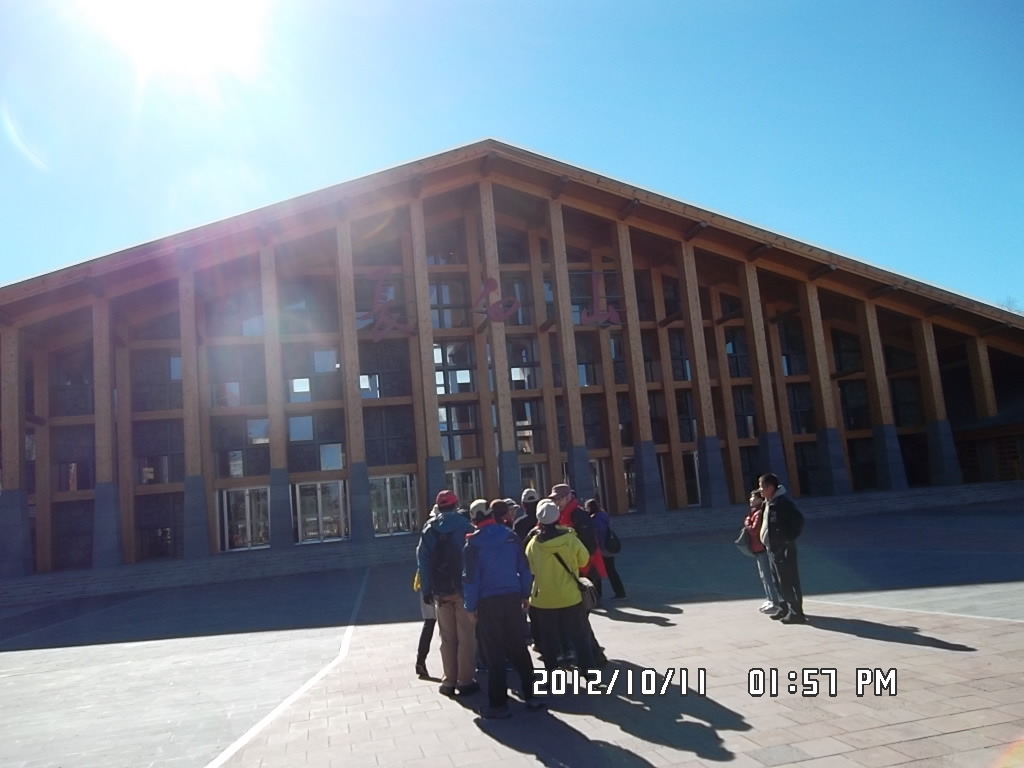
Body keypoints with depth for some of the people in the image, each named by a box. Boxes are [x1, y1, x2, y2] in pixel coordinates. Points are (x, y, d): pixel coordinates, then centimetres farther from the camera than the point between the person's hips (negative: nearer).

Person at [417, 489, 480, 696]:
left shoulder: (430, 529, 4)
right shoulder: (465, 526, -3)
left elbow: (423, 560, 0)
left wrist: (426, 589, 2)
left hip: (440, 590, 3)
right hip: (463, 588, -3)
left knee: (447, 638, 12)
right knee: (466, 637, 4)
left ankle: (449, 680, 14)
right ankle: (465, 680, 5)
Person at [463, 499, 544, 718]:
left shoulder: (474, 542, -6)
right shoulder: (512, 537, 4)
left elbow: (471, 577, -8)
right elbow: (524, 569, 4)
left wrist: (471, 606, -1)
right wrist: (525, 594, 12)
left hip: (488, 601, -3)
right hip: (512, 597, 3)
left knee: (494, 653, 3)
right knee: (518, 647, 14)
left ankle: (498, 704, 8)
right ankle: (531, 695, 19)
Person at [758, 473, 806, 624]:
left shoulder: (782, 502, -19)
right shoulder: (769, 502, 10)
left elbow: (798, 520, -23)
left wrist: (789, 538, -18)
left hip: (783, 548, -10)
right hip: (773, 548, 10)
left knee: (788, 581, -4)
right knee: (779, 580, 17)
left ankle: (796, 613, 2)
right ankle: (784, 608, 27)